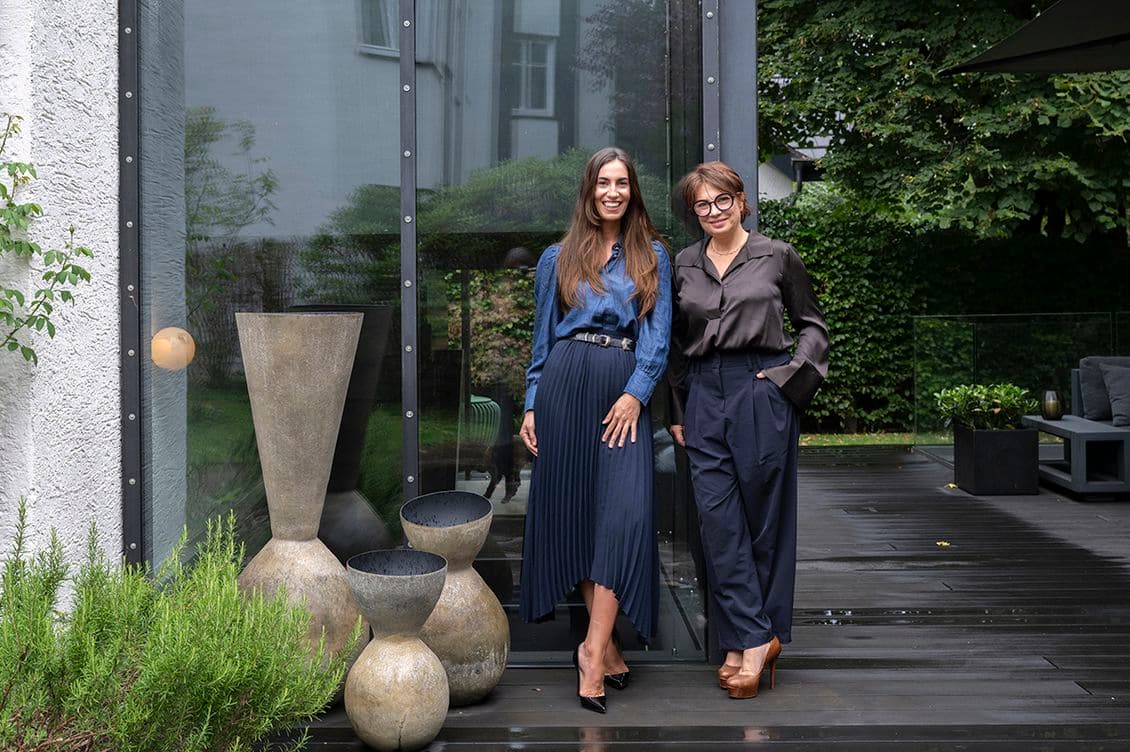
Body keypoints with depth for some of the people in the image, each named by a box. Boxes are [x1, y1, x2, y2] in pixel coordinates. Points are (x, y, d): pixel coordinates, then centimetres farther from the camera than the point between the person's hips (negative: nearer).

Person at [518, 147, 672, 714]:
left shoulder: (652, 257, 12)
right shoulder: (558, 259, 13)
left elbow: (658, 333, 3)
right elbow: (542, 337, 14)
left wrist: (636, 393, -11)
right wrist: (532, 405, 6)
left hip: (626, 388, -1)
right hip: (566, 383, 1)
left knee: (626, 511, -14)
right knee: (573, 509, 1)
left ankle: (595, 647, -11)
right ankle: (604, 642, 11)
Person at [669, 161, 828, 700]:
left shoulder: (776, 256, 3)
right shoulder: (684, 265, 12)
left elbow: (812, 324, 10)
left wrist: (791, 373, -5)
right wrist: (677, 411, 15)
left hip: (761, 395, -3)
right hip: (704, 397, 3)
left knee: (764, 517, 2)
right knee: (718, 519, -3)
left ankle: (755, 637, 12)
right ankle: (753, 640, 3)